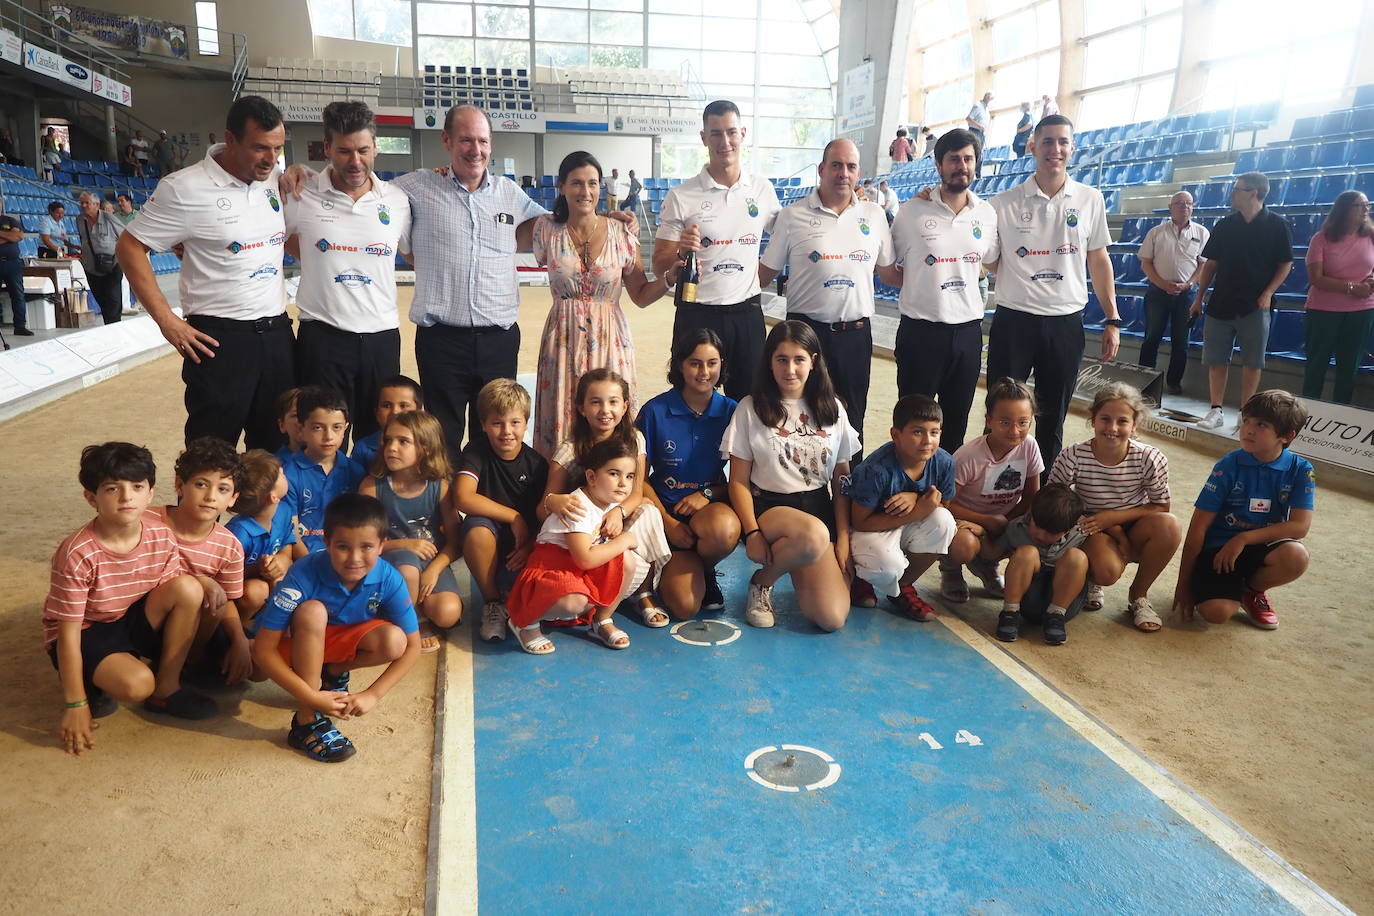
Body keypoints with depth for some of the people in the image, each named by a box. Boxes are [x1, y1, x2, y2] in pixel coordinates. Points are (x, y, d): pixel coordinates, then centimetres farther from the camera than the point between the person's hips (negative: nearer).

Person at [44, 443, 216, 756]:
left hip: (132, 621, 5)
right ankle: (94, 683, 6)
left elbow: (176, 599, 0)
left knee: (188, 587, -22)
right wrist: (75, 705, -18)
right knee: (136, 684, -32)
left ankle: (167, 687, -6)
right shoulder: (77, 554, -26)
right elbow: (68, 633, -21)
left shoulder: (162, 538, -13)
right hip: (85, 632, -5)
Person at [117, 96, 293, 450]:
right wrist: (167, 322, -11)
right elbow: (130, 248, -6)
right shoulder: (185, 188, -10)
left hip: (277, 332, 6)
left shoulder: (274, 183, 8)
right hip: (219, 339, -5)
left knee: (275, 449, 13)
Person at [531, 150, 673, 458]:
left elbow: (641, 296, 2)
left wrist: (670, 278, -15)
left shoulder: (621, 233, -2)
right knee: (560, 423, 3)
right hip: (563, 340, 1)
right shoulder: (546, 228, 0)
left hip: (609, 340, 0)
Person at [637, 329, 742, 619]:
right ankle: (671, 569, 19)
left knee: (724, 529, -39)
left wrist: (708, 493, -12)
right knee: (685, 606, -21)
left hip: (712, 507, 2)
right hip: (666, 509, -1)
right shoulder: (655, 411, -4)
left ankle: (706, 572, 0)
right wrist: (668, 522, -11)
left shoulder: (731, 411, 1)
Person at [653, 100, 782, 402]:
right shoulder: (681, 196, -4)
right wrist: (680, 251, -22)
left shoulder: (763, 189, 5)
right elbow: (659, 267, -4)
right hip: (697, 316, -3)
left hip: (747, 313, 3)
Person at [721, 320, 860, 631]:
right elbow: (739, 481, -3)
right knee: (814, 535, -40)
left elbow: (841, 480, 10)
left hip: (819, 508, 3)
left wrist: (843, 536, 1)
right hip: (768, 506, -3)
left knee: (832, 618, -16)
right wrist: (752, 532, -15)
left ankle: (801, 571, 18)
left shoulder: (832, 410, 9)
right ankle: (762, 581, -8)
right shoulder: (751, 409, -1)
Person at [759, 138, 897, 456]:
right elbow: (766, 272, 2)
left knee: (852, 418, 11)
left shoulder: (874, 215, 8)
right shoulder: (792, 216, 0)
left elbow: (888, 272, 15)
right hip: (806, 330, -2)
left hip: (856, 332, 3)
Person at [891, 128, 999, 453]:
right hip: (921, 329, -4)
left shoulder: (987, 213, 5)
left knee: (956, 423, 14)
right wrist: (922, 287, -2)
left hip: (968, 329, 4)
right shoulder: (914, 211, -5)